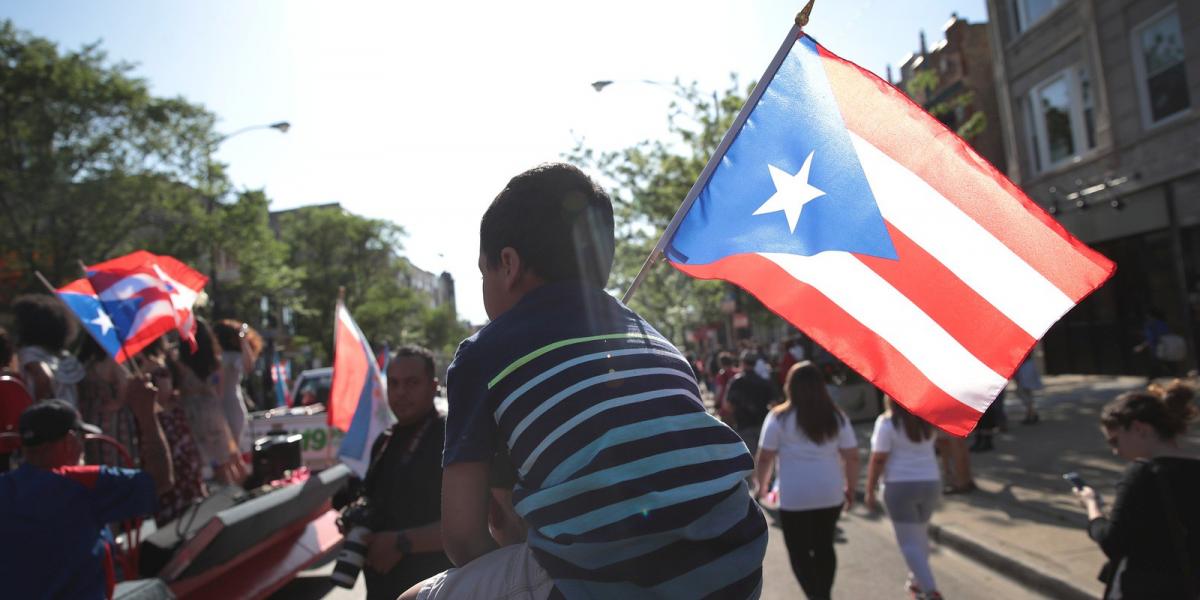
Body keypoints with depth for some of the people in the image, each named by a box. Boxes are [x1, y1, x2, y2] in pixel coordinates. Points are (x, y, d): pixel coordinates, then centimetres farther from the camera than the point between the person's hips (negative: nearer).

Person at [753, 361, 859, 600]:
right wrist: (851, 487, 14)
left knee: (799, 552, 9)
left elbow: (765, 457, -6)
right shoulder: (836, 417, 0)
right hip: (831, 494, 4)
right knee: (824, 546, 20)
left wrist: (761, 484, 10)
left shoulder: (779, 417, -9)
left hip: (794, 497, -3)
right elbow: (852, 457, 2)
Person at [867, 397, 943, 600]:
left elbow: (878, 460, -15)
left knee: (909, 542, 0)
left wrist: (870, 491, -6)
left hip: (900, 486, -6)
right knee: (920, 534, 22)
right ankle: (917, 581, 35)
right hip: (930, 483, 6)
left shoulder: (887, 422, -14)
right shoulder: (926, 419, 2)